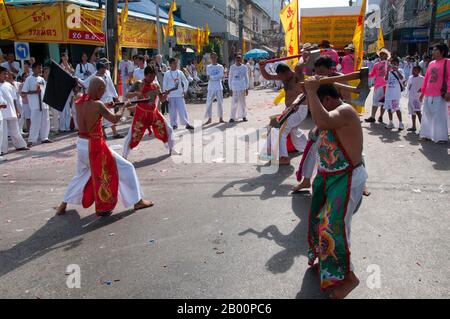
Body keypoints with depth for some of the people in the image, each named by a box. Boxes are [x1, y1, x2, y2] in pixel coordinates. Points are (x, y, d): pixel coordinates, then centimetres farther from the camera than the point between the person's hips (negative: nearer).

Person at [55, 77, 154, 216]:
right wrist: (123, 107, 5)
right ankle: (137, 201, 11)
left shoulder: (79, 102, 1)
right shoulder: (98, 105, -18)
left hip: (81, 143, 7)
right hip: (95, 145, -7)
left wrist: (105, 107, 17)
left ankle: (63, 205, 29)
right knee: (126, 168, 6)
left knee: (81, 174, 29)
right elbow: (114, 119, -11)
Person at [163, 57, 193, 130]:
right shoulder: (167, 74, 0)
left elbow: (186, 82, 12)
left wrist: (185, 90, 6)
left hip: (180, 94, 1)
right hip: (171, 95, -1)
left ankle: (187, 123, 2)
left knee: (182, 109, -2)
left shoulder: (180, 72, 4)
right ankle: (174, 124, 13)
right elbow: (164, 85, 3)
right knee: (172, 111, 3)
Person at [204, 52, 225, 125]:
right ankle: (209, 118, 5)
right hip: (211, 88, 0)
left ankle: (221, 118, 13)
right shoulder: (208, 67, 6)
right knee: (209, 103, -3)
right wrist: (217, 77, -11)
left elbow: (221, 77, -5)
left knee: (220, 103, 3)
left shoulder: (220, 66, 7)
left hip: (219, 87, 1)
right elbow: (208, 77, -6)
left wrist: (212, 77, -10)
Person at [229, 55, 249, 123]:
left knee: (243, 102, 7)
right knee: (234, 103, -4)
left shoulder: (244, 67, 5)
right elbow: (230, 78, 5)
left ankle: (243, 116, 17)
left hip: (242, 88, 1)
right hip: (234, 88, -1)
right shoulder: (232, 67, 2)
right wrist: (230, 89, 1)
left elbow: (246, 78, 10)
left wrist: (247, 88, 6)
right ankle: (232, 117, 1)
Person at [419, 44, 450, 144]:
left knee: (439, 116, -4)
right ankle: (426, 134, 20)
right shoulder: (431, 64, 15)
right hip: (428, 95, 7)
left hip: (440, 95, -7)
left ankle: (441, 137, 3)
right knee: (427, 115, 10)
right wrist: (423, 92, 16)